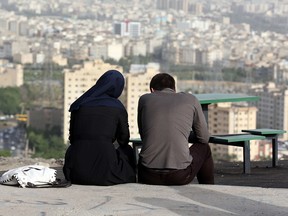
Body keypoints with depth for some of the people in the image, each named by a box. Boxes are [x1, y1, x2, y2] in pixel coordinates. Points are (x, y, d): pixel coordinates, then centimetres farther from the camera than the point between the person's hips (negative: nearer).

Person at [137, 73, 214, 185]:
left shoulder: (144, 99, 10)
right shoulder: (190, 99, 8)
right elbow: (203, 138, 15)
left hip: (148, 176, 2)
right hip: (180, 176, -1)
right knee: (204, 148, 31)